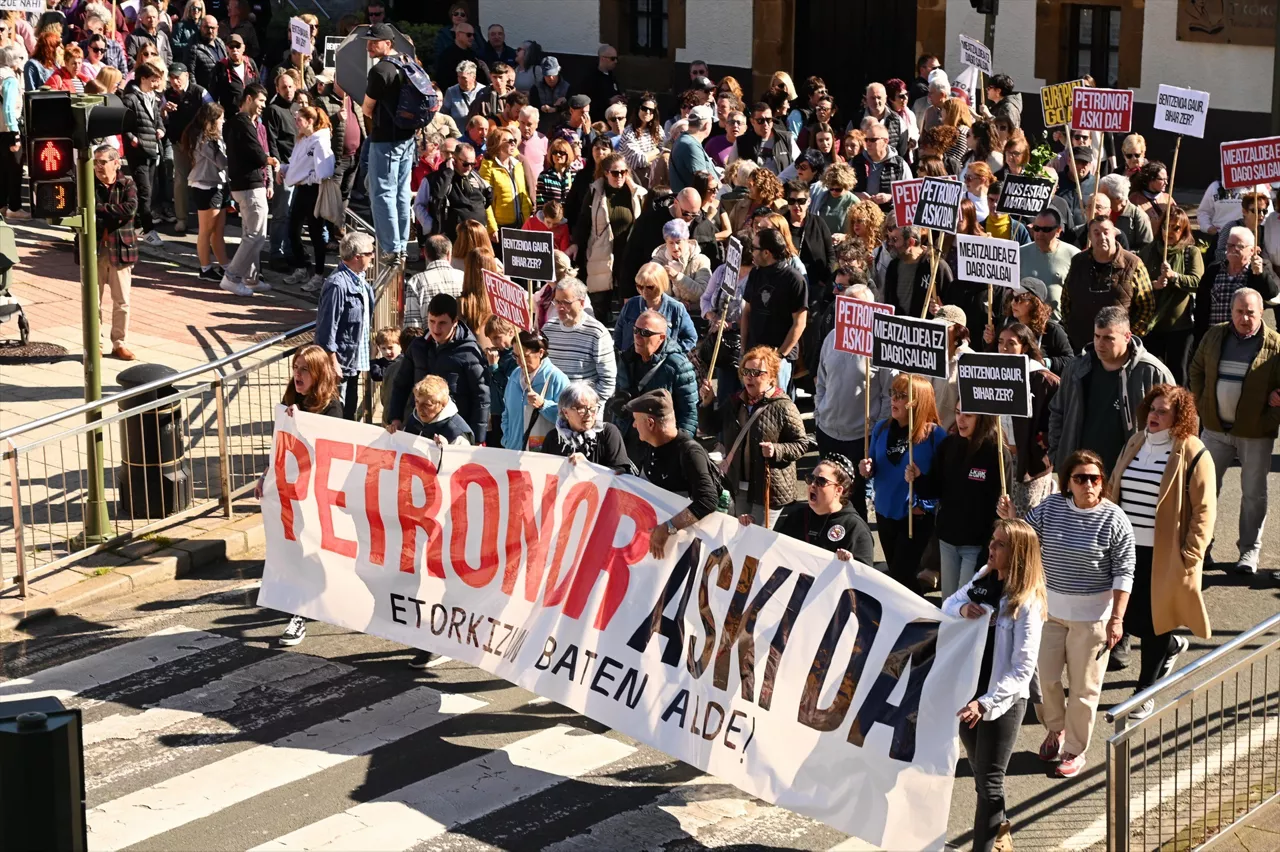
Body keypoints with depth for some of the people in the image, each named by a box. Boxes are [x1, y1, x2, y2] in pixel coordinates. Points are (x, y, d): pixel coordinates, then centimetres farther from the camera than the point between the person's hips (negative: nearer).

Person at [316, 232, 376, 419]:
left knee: (349, 412, 20)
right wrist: (333, 362, -21)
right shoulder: (338, 285, -24)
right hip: (340, 361, -9)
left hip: (354, 360, 9)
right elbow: (328, 328, -22)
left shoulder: (360, 280, 4)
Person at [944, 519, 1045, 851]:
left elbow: (1022, 669, -24)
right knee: (979, 771, 23)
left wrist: (986, 702, -31)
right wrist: (962, 608, -11)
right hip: (969, 691, 7)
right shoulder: (984, 578, -1)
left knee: (989, 781, 3)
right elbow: (947, 605, 13)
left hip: (1004, 699, -7)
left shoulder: (1027, 603, -21)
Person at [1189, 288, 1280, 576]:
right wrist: (1201, 405, 6)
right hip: (1216, 429, 3)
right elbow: (1197, 370, 14)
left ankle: (1250, 551, 18)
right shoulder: (1214, 336, 2)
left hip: (1255, 434, -3)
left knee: (1253, 493, 7)